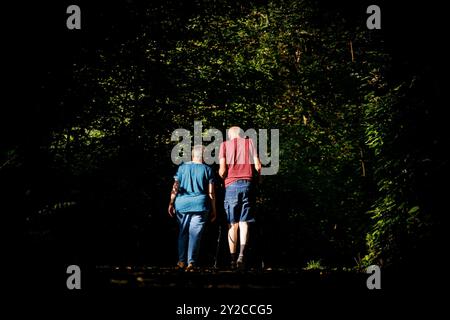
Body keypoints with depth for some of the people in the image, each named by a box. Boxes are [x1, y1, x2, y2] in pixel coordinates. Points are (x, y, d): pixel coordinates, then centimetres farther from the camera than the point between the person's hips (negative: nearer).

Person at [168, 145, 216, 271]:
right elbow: (211, 192, 0)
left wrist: (171, 203, 6)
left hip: (182, 204, 2)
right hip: (200, 205, -2)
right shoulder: (207, 170, 3)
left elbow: (175, 187, 2)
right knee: (195, 234, -1)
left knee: (183, 232, 12)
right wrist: (214, 210, 5)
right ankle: (191, 262, -7)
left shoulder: (182, 167, 6)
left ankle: (182, 261, 8)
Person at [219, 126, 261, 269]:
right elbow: (258, 166, 2)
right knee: (244, 222, -1)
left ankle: (233, 258, 4)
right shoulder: (249, 142, 11)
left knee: (232, 224, 6)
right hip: (247, 184, 0)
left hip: (231, 185, 0)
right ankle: (241, 255, -18)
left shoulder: (224, 145, 9)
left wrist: (222, 176, 18)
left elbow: (222, 169, -3)